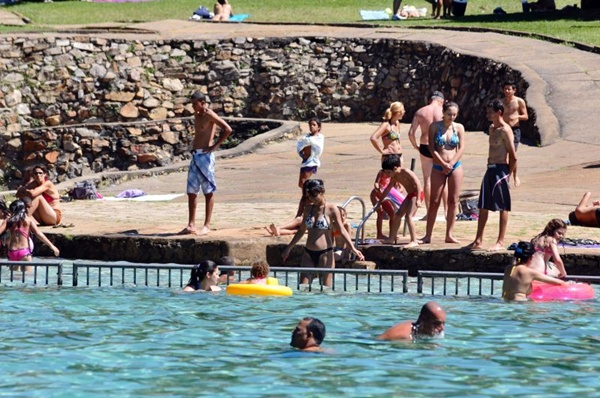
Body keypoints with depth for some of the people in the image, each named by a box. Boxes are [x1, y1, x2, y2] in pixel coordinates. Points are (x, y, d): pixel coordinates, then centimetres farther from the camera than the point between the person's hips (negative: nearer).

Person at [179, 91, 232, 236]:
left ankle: (207, 226, 0)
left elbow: (227, 129, -20)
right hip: (195, 155, 9)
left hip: (205, 156, -9)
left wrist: (215, 145, -16)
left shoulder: (209, 114, -11)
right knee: (191, 191, 8)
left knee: (208, 191, -2)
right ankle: (191, 225, 12)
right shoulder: (197, 116, 13)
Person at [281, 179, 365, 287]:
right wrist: (288, 248, 27)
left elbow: (342, 230, -8)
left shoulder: (331, 209, -4)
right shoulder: (308, 208, 9)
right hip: (308, 254, 5)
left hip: (325, 254, -5)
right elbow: (302, 230, 21)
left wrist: (353, 249, -20)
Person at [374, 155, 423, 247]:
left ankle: (414, 241, -19)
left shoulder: (406, 173, -21)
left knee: (409, 216, -19)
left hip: (416, 194, -9)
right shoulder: (394, 177, 4)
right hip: (410, 195, 9)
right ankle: (392, 238, 23)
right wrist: (380, 202, 21)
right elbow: (387, 190, 16)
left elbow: (417, 184, -24)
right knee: (398, 214, 11)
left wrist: (418, 199, -29)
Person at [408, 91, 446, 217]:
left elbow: (411, 133, -4)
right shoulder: (443, 111, -4)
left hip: (425, 147, 1)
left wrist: (415, 146, 10)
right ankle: (447, 211, 9)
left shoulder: (420, 112, 1)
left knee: (427, 180, 6)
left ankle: (429, 212, 5)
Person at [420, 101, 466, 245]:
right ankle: (428, 235, 3)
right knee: (434, 202, 0)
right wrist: (444, 164, -12)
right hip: (438, 168, -1)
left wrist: (451, 164, -12)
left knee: (453, 201, 1)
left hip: (455, 167, 1)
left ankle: (449, 235, 8)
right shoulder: (435, 126, 0)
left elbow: (461, 148, -1)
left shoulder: (459, 128, 4)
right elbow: (432, 148, -4)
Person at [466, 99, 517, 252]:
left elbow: (513, 156, -15)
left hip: (500, 170, -9)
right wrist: (490, 166, 14)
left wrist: (507, 174, -10)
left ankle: (500, 242, 1)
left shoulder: (505, 130, -13)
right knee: (483, 206, 11)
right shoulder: (492, 128, 14)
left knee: (502, 207, -3)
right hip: (490, 169, 9)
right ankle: (478, 241, 17)